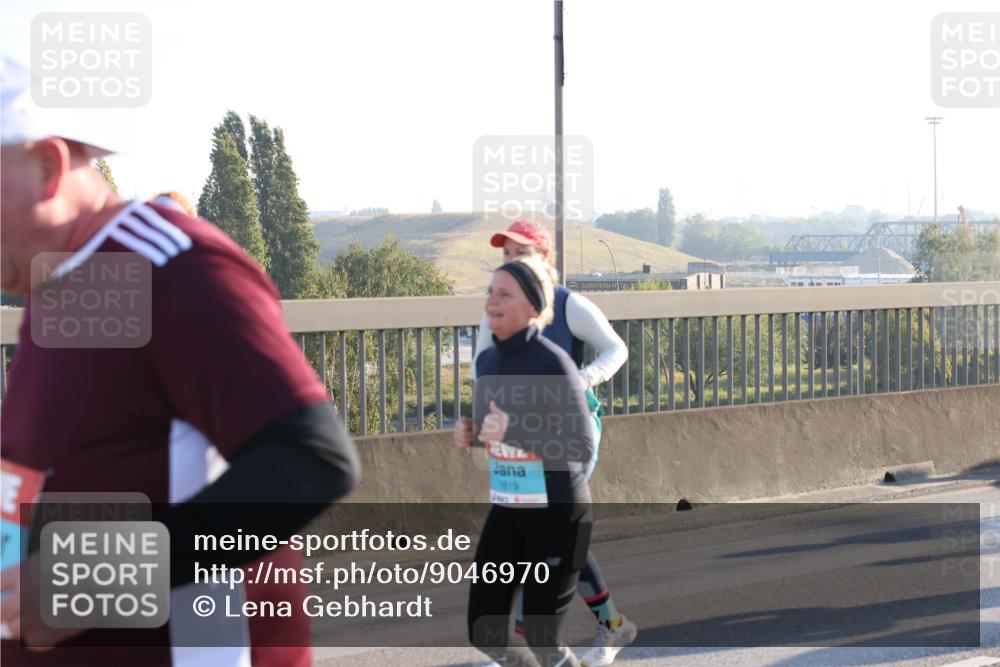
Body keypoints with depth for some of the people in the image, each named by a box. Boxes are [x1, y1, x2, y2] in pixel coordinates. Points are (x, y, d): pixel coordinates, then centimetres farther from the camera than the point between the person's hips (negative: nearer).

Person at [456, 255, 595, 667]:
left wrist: (515, 430, -30)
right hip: (506, 510, 7)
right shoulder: (487, 361, 4)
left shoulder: (552, 363, -18)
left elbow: (583, 449, -21)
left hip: (557, 512, -7)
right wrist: (469, 433, -2)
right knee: (483, 633, 6)